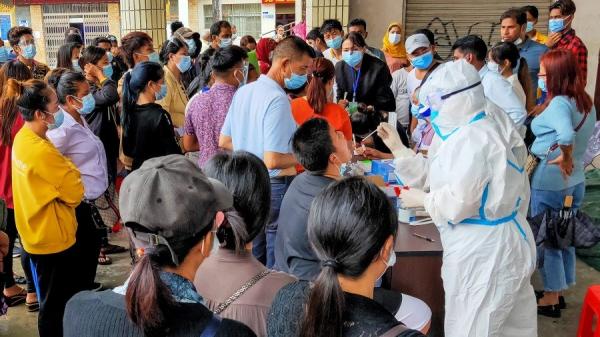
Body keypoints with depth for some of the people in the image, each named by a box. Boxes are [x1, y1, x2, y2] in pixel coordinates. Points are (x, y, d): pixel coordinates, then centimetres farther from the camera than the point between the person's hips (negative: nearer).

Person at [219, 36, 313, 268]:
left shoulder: (243, 91, 6)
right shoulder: (278, 99, -21)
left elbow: (224, 141, 13)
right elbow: (273, 161, -26)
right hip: (274, 186, -8)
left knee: (253, 260, 20)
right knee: (277, 263, 6)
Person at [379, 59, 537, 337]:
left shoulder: (474, 139, -25)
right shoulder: (469, 132, 11)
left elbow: (457, 202, -27)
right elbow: (432, 176, 13)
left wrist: (421, 199, -10)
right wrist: (396, 147, 14)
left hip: (484, 254, -11)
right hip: (486, 249, 11)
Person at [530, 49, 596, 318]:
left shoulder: (558, 103, -22)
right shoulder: (586, 102, 5)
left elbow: (567, 135, -39)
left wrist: (564, 158, -23)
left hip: (549, 182, -8)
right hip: (575, 180, 8)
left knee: (546, 239, 6)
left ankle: (550, 300, 19)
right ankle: (559, 293, 32)